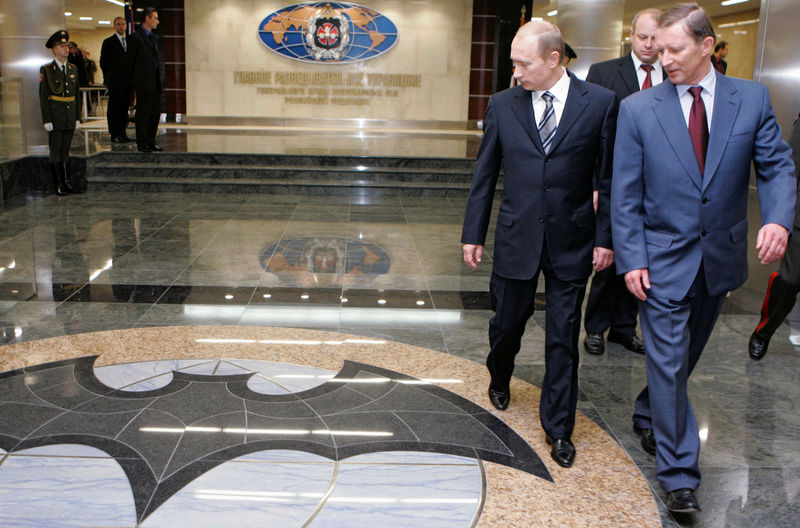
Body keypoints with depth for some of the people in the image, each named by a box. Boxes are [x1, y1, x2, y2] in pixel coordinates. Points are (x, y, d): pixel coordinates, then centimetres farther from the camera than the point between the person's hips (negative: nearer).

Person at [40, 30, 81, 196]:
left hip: (70, 117, 4)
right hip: (55, 117, -4)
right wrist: (47, 120, -12)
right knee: (56, 152, 1)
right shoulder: (46, 70, -4)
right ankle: (59, 185, 5)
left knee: (65, 151, 11)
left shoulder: (73, 69, 11)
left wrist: (78, 117, 9)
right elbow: (43, 97, -6)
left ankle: (67, 181, 17)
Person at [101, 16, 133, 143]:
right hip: (115, 82, -5)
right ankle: (115, 135, -3)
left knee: (125, 107, 7)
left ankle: (122, 133, 12)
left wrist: (130, 77, 9)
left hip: (127, 80, 5)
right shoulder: (108, 42, -1)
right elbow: (103, 61, 0)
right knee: (114, 108, -4)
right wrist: (109, 77, 2)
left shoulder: (129, 41, 16)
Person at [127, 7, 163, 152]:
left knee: (156, 112, 8)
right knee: (143, 113, -3)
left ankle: (150, 141, 17)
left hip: (155, 82, 8)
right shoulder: (135, 37, -6)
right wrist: (134, 79, 6)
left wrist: (159, 79, 15)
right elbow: (129, 60, -2)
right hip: (144, 83, -7)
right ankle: (142, 143, 3)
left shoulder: (154, 38, 18)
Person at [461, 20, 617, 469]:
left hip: (572, 242, -1)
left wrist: (605, 237, -4)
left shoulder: (600, 103, -5)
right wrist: (474, 233, 6)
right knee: (508, 321, 15)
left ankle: (558, 426, 22)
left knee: (563, 338, 6)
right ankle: (500, 378, 48)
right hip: (516, 238, 2)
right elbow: (485, 174, 5)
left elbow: (610, 177, -1)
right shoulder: (503, 104, 0)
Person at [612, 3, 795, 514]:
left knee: (685, 355, 19)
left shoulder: (753, 98, -1)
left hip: (721, 258, 3)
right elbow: (625, 193, -5)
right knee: (670, 362, -1)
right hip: (663, 259, -2)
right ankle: (679, 473, 10)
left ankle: (648, 415, 44)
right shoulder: (638, 108, -5)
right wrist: (631, 259, -11)